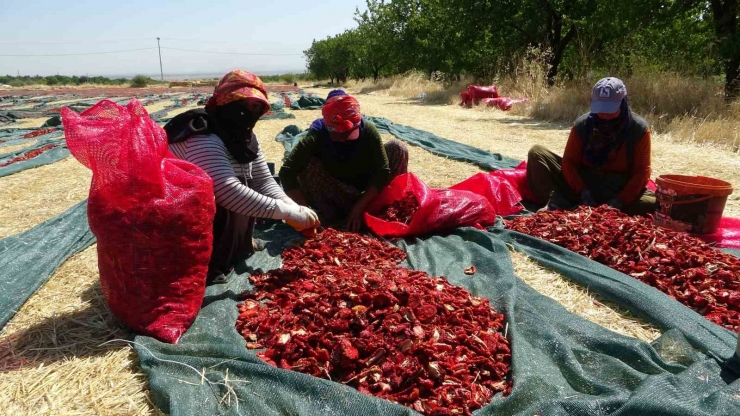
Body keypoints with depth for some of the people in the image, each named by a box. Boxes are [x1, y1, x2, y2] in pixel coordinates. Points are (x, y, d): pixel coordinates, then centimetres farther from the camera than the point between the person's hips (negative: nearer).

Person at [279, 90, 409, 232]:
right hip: (335, 197, -1)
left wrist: (359, 208, -26)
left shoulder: (368, 130, -20)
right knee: (307, 165, -29)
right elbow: (287, 172, -30)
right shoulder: (316, 135, -23)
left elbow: (382, 172, -21)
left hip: (367, 193, 1)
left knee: (397, 148, -18)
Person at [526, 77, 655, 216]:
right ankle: (558, 206, -38)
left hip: (620, 191, -1)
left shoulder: (638, 128, -7)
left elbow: (641, 172, -8)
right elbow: (569, 162, -5)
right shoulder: (582, 124, -4)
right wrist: (582, 191, -22)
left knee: (655, 203, -34)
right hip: (582, 183, 1)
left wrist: (620, 201, -23)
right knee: (536, 152, -14)